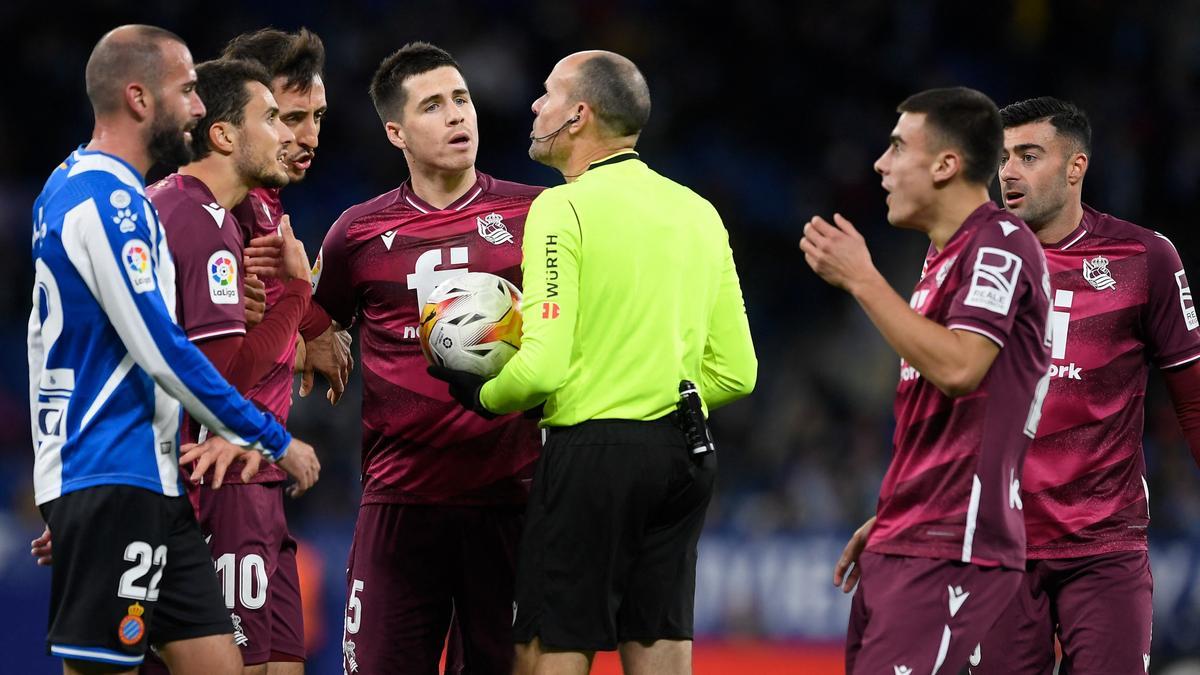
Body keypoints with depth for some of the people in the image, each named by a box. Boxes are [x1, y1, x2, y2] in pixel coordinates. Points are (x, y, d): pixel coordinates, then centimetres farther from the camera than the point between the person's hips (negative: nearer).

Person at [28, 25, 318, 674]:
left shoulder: (68, 186, 17)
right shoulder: (108, 200, -14)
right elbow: (162, 350, -18)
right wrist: (273, 440, -11)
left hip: (149, 484, 10)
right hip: (110, 477, -10)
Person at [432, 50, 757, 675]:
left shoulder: (564, 208, -10)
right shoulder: (701, 213, 12)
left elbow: (542, 366, -17)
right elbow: (736, 372, 14)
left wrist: (484, 397, 1)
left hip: (592, 452, -7)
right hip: (684, 456, 7)